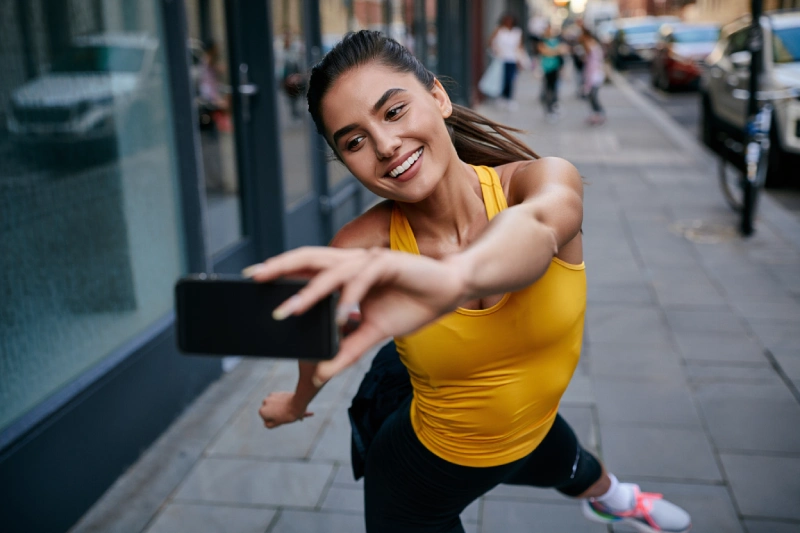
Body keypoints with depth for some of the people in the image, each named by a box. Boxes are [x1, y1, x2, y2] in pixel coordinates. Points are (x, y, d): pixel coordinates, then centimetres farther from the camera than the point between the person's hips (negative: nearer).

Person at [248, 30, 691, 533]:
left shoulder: (545, 180, -28)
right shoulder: (364, 247, -28)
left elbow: (539, 225, -52)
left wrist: (450, 280, -73)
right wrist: (297, 401, 10)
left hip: (535, 429, 4)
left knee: (578, 472, 36)